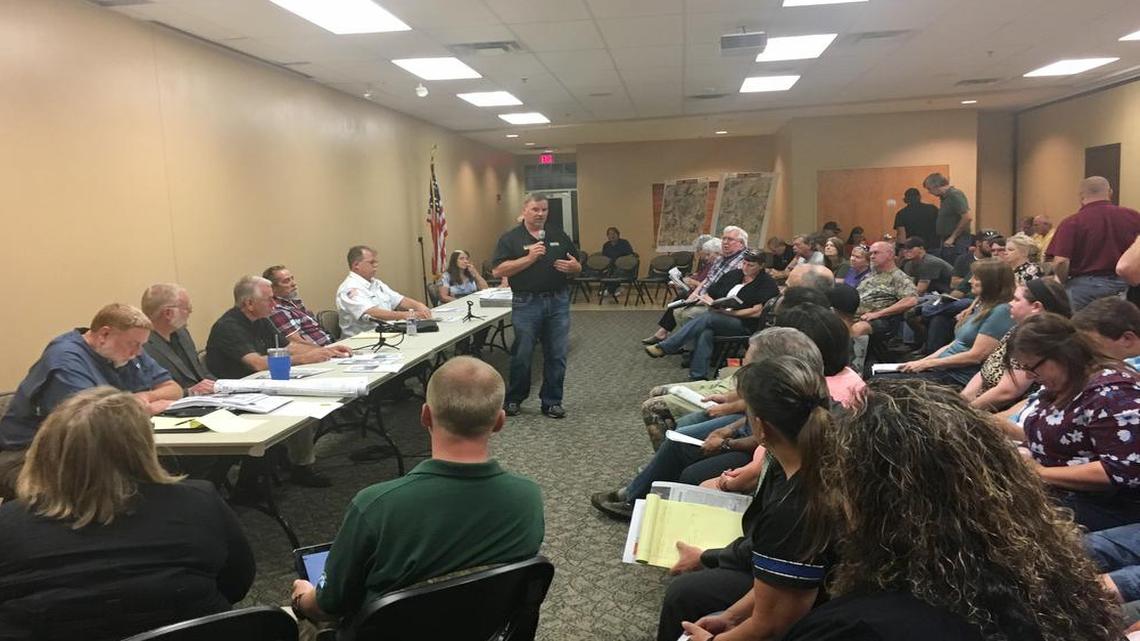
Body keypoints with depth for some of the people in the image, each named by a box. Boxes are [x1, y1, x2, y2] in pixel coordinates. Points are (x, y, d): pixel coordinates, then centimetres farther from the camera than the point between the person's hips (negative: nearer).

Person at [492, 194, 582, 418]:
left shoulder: (559, 236, 13)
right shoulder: (510, 239, 1)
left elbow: (577, 267, 17)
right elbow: (499, 270, -9)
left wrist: (573, 267, -7)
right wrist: (529, 258, -16)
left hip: (558, 301, 3)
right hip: (527, 303, -3)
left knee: (556, 355, 6)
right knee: (521, 355, 4)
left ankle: (552, 401, 18)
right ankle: (513, 399, 21)